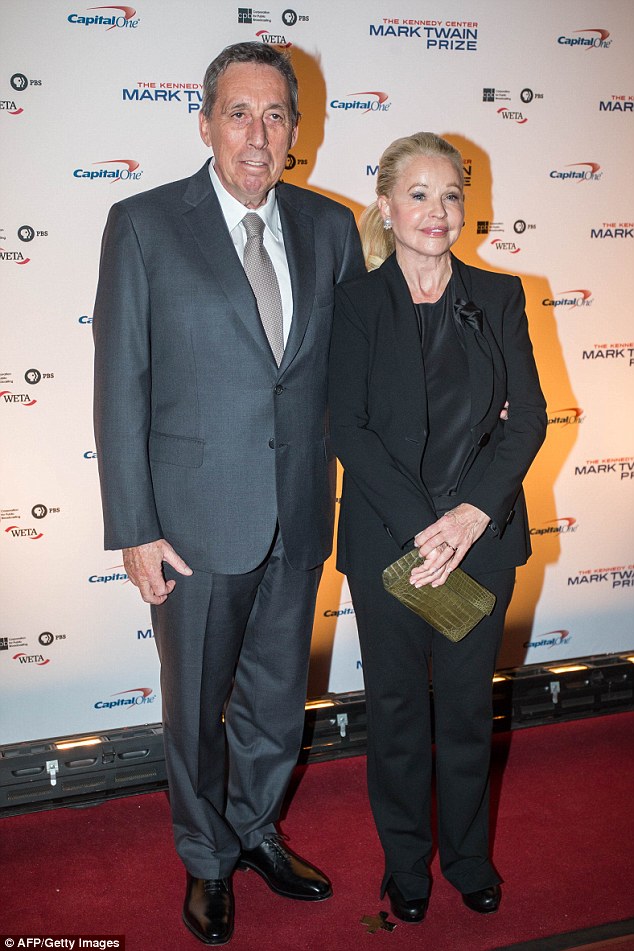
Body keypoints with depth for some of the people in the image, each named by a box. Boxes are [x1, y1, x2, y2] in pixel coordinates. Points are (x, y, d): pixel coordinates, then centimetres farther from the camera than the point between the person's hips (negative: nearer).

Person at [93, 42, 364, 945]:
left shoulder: (331, 227, 3)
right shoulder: (143, 225, -8)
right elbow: (120, 385, -9)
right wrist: (133, 530, -11)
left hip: (300, 516, 4)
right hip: (198, 520, -3)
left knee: (278, 697, 20)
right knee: (196, 708, 15)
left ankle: (256, 830, 47)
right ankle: (208, 860, 40)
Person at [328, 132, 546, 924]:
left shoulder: (498, 297, 3)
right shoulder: (356, 303, -3)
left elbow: (528, 416, -1)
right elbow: (347, 428, -9)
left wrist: (471, 513, -15)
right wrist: (420, 525, -17)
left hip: (483, 534, 2)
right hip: (386, 539, -1)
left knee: (468, 703, 14)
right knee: (396, 705, 12)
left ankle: (468, 855, 37)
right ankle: (405, 860, 34)